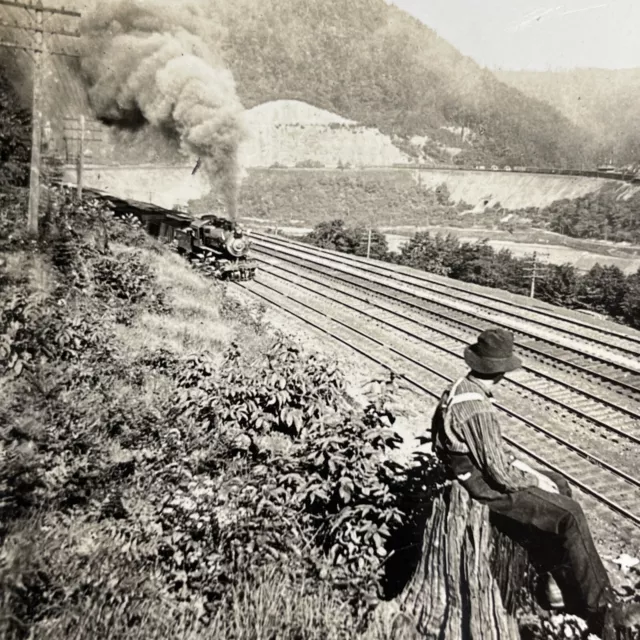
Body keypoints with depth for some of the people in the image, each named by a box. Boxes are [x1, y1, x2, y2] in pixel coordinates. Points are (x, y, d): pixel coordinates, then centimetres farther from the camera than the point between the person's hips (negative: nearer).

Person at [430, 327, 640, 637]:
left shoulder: (460, 388, -2)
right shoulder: (479, 411, -32)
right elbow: (501, 474, -25)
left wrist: (516, 464, 11)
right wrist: (535, 480, -8)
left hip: (479, 469, 10)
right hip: (489, 487, -10)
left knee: (561, 486, 18)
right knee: (570, 516, -9)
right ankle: (603, 607, 4)